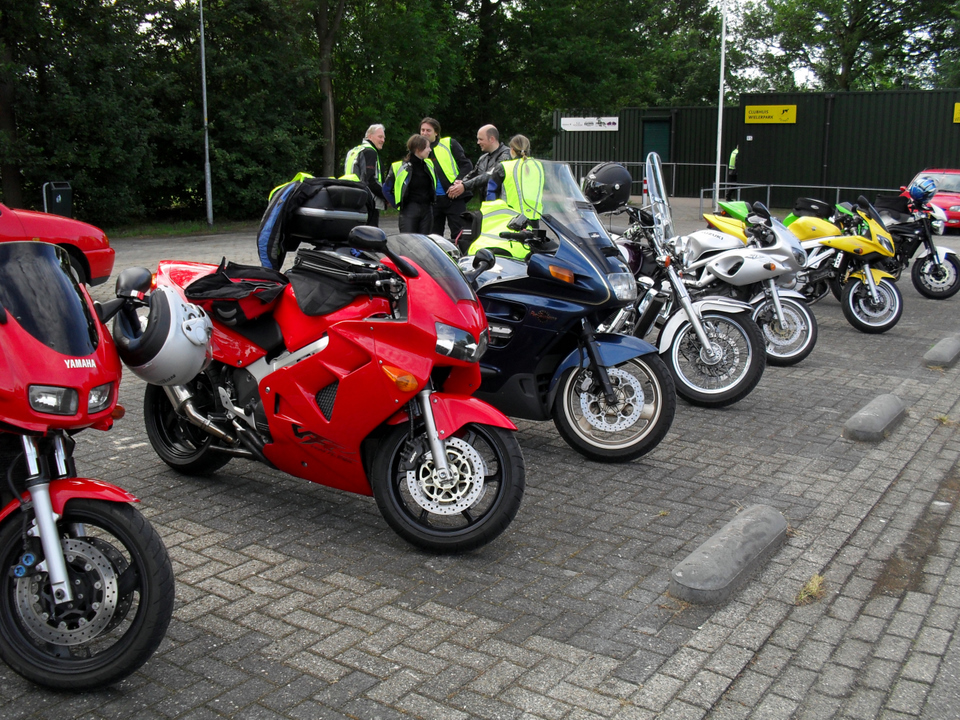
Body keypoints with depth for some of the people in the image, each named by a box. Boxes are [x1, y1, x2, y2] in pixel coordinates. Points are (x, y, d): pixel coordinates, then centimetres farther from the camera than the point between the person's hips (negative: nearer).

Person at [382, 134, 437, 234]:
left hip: (427, 210, 5)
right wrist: (396, 204, 3)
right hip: (409, 210, -5)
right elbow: (386, 189, 0)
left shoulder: (429, 165, 10)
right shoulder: (399, 167, -7)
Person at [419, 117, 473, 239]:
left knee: (458, 234, -6)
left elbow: (467, 165, -1)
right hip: (433, 200, 4)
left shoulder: (449, 144, 2)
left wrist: (459, 183, -14)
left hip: (454, 198, -4)